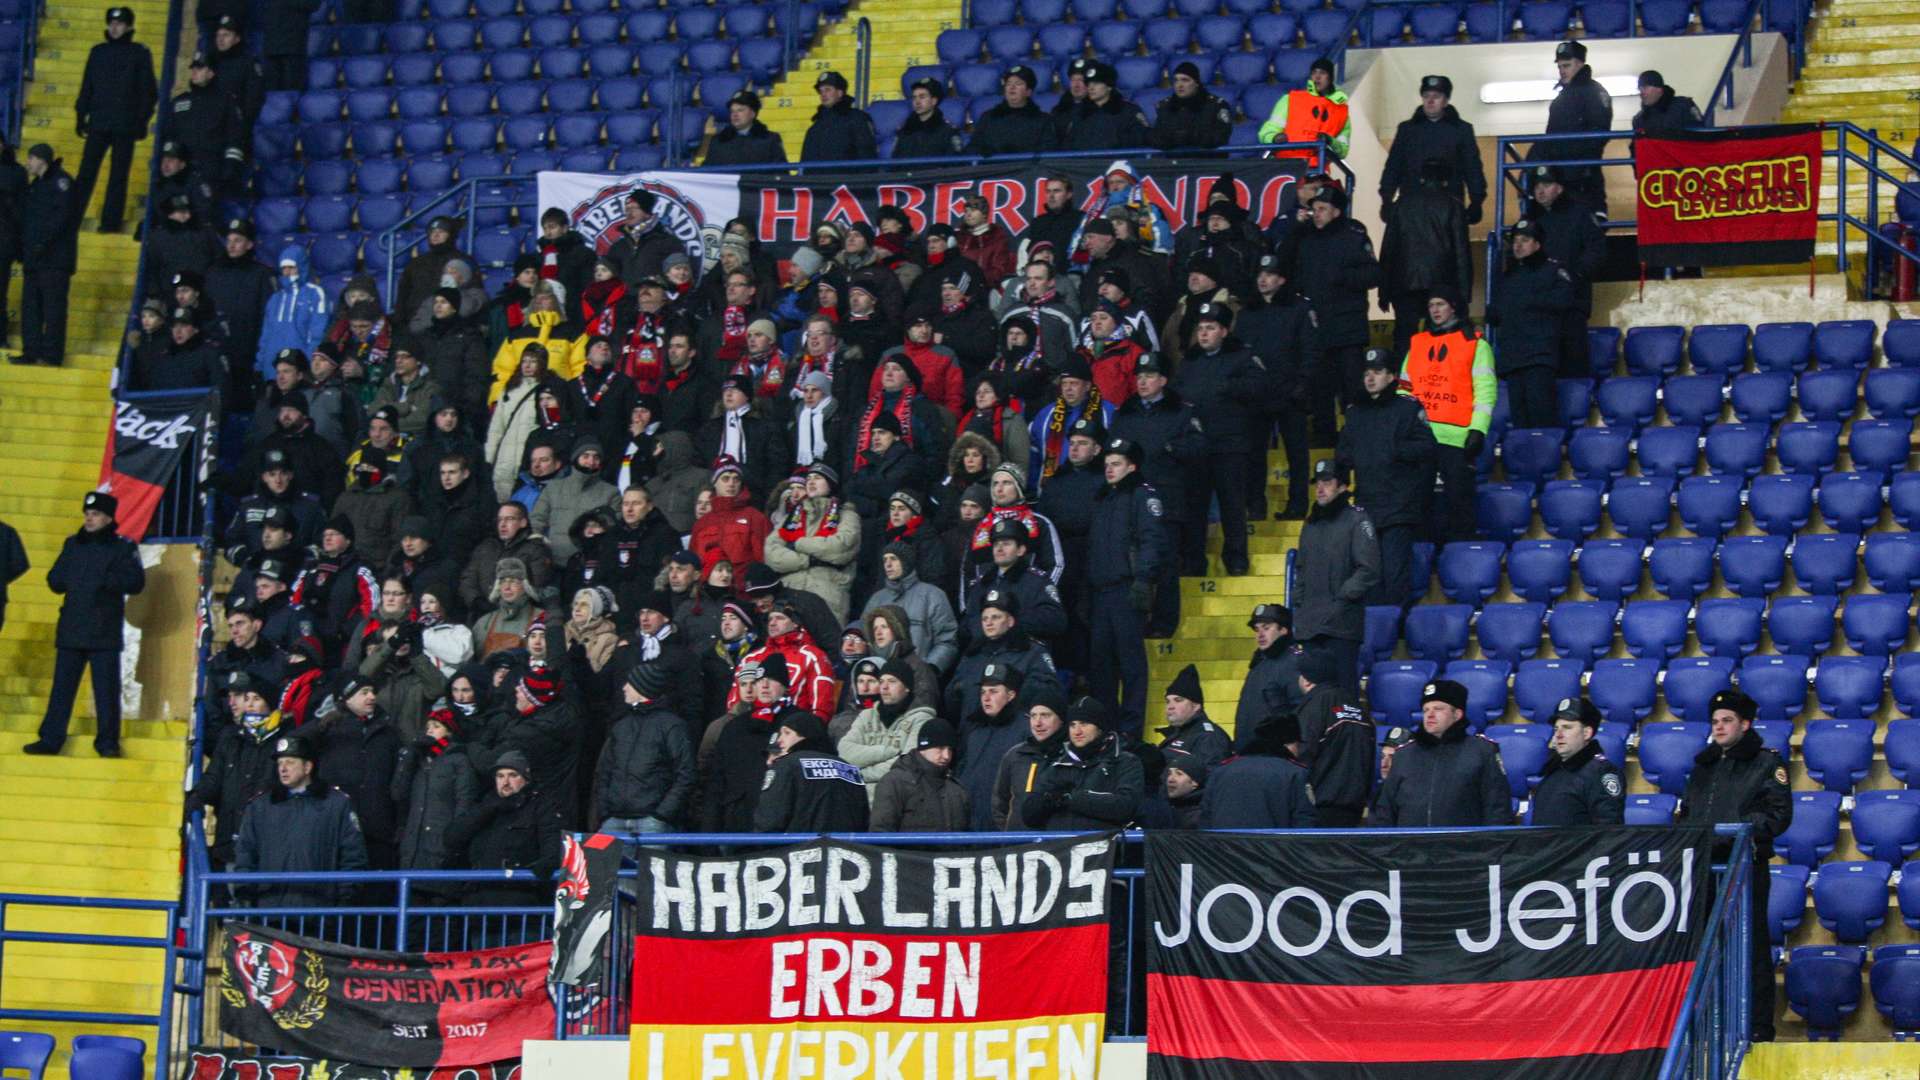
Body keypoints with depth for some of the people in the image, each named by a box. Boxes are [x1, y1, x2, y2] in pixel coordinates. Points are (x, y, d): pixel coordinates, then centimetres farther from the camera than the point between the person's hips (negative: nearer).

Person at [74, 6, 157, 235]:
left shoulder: (139, 53, 3)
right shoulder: (98, 52, 12)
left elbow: (148, 92, 1)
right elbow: (87, 87, 15)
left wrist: (142, 121, -5)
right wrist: (81, 116, 9)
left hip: (125, 126, -2)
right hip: (99, 122, 2)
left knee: (118, 175, 0)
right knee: (86, 171, -2)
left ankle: (111, 222, 3)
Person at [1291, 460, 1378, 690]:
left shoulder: (1357, 520, -2)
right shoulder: (1311, 524, 21)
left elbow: (1368, 570, -8)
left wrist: (1343, 596, -12)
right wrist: (1299, 596, 14)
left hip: (1342, 626, -7)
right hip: (1310, 624, 7)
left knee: (1342, 685, -10)